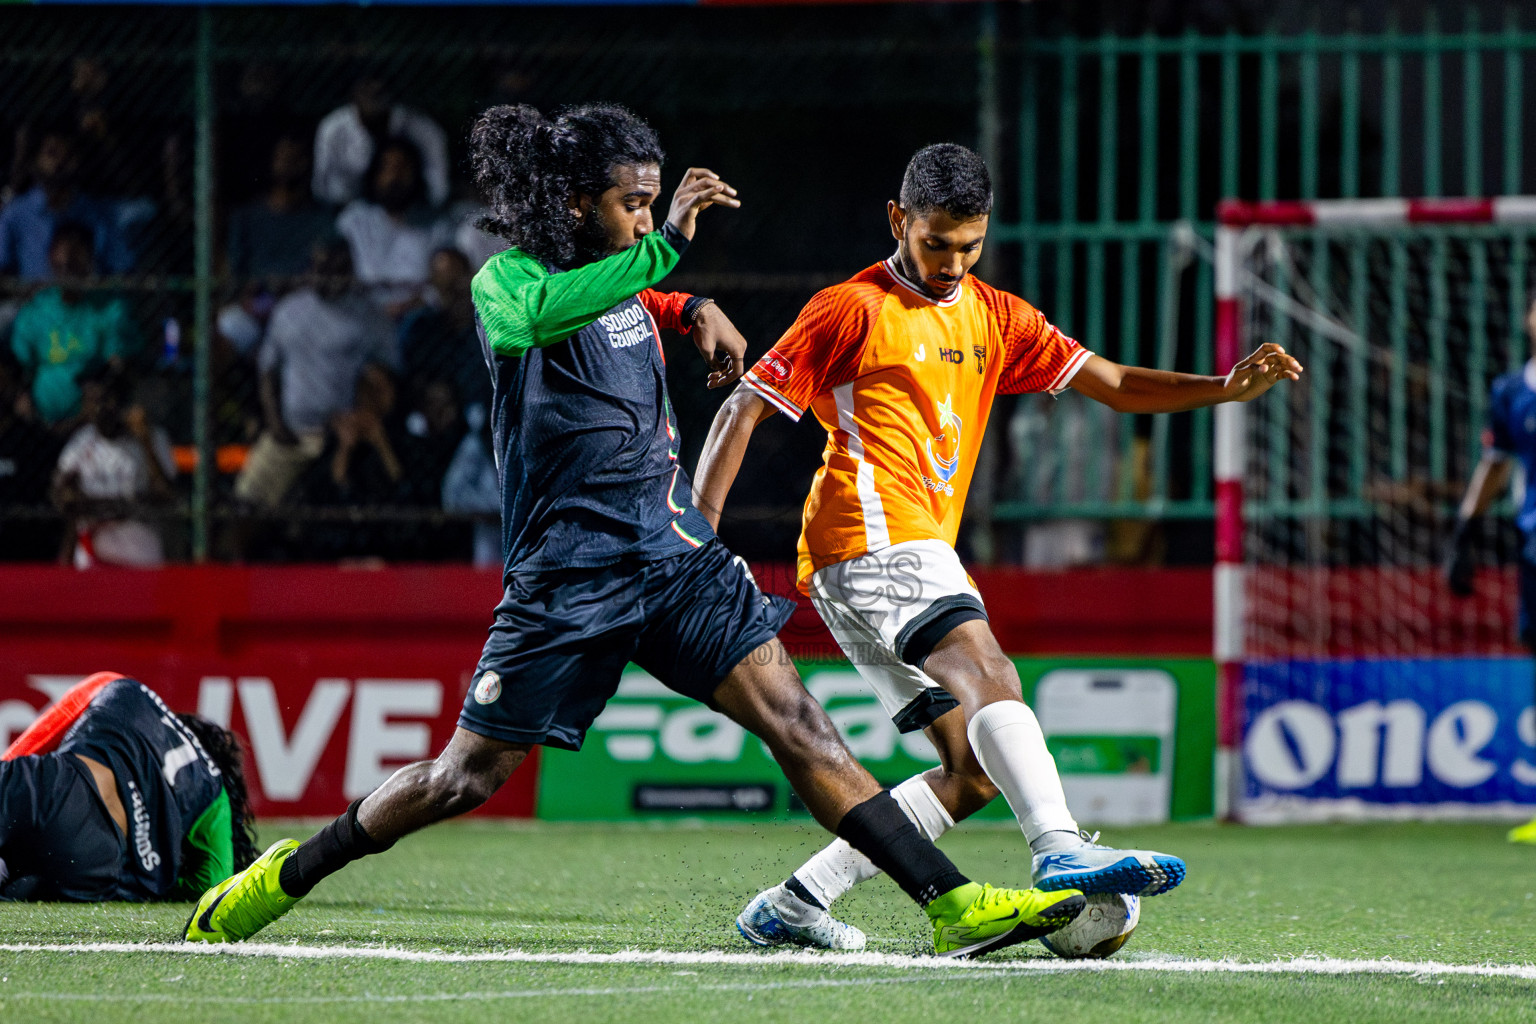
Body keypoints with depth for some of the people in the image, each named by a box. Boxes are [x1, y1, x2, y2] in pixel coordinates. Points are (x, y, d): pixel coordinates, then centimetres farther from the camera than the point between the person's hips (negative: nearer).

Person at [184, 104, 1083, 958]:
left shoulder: (624, 282, 12)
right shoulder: (504, 281, -9)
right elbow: (536, 315, -36)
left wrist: (693, 309, 17)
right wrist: (667, 244, -41)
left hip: (677, 555, 5)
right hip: (570, 575, -5)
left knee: (795, 721, -7)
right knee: (468, 776, 1)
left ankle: (955, 905, -14)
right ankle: (288, 873, 22)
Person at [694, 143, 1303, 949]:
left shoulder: (994, 319, 20)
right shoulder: (854, 309, 0)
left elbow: (1114, 385, 14)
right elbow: (744, 409, 0)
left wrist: (1225, 388, -3)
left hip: (919, 551, 8)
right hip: (875, 539, -8)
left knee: (974, 772, 1)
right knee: (988, 675, -29)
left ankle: (791, 906, 2)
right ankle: (1060, 851, -50)